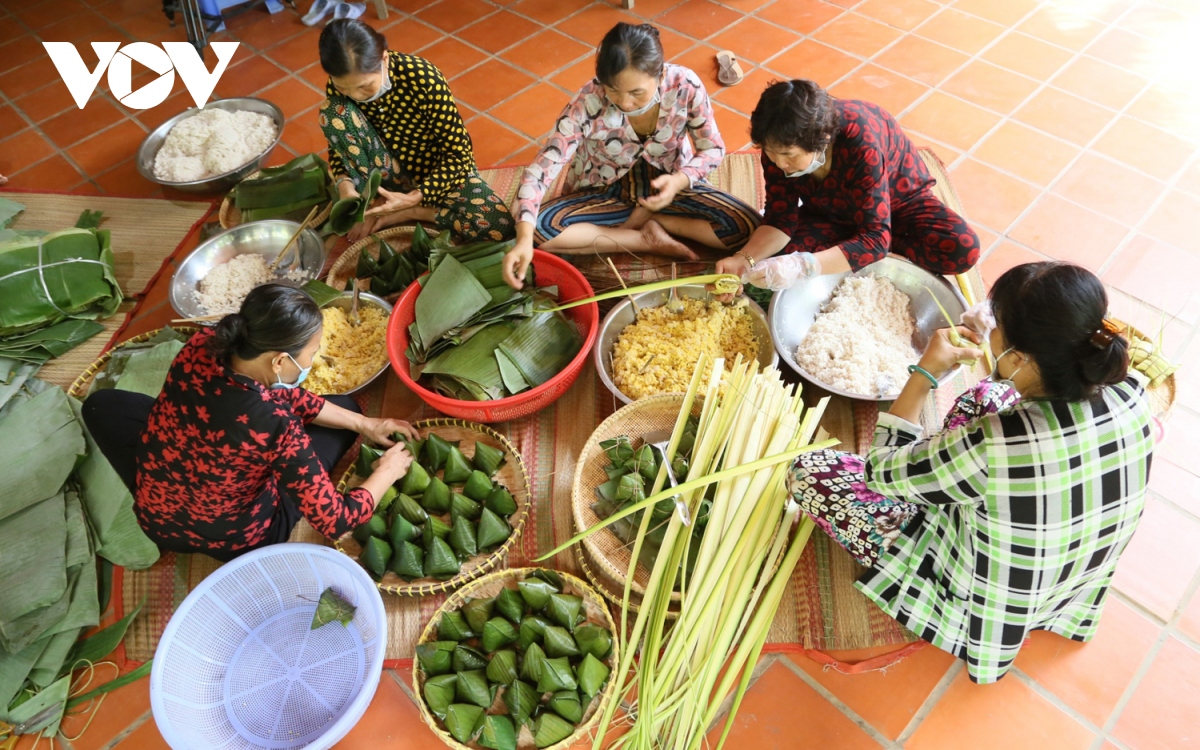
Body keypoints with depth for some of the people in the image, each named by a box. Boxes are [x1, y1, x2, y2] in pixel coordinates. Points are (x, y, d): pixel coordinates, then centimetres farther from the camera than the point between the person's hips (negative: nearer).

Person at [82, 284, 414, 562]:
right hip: (238, 540, -3)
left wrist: (363, 424, 1)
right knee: (345, 403, 12)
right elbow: (336, 521, -26)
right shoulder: (277, 426, -36)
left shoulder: (202, 346, -20)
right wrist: (388, 471, -9)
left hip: (156, 516, 3)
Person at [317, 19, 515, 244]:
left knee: (497, 225, -30)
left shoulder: (423, 79, -29)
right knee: (333, 111, -23)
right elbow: (337, 142, -1)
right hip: (389, 172, 2)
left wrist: (413, 198, -34)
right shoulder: (339, 85, -17)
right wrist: (344, 184, -23)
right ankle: (374, 201, -11)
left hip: (439, 169, -2)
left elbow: (458, 153, -24)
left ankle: (406, 213, -10)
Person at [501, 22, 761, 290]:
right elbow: (540, 171, -31)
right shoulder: (588, 103, -29)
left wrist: (680, 180, -31)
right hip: (606, 193, 0)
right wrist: (524, 239, -47)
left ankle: (642, 219, -6)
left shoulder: (685, 85, -25)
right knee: (539, 227, -28)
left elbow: (713, 149, -10)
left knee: (747, 227, -21)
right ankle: (648, 239, -15)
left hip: (667, 185, 1)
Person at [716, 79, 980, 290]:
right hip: (834, 214, 3)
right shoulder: (779, 142, -24)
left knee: (963, 250, -30)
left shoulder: (861, 143, -39)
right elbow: (781, 219, -20)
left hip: (899, 199, -3)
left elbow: (874, 239, -42)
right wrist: (745, 259, -40)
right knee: (780, 253, -26)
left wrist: (802, 266, -56)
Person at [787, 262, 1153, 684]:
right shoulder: (1130, 391, -21)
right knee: (984, 396, 18)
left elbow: (880, 470, -21)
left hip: (988, 608, -6)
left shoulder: (993, 447, -40)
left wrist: (925, 372, -16)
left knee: (808, 471, -7)